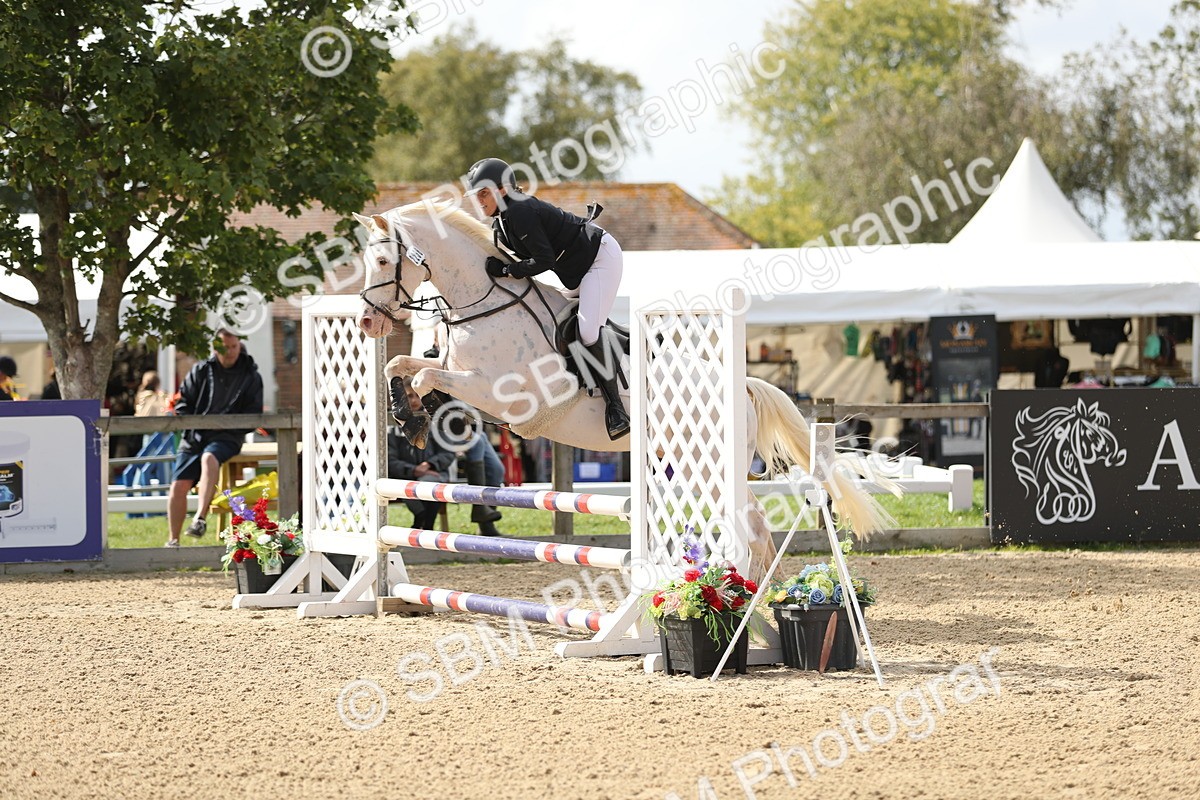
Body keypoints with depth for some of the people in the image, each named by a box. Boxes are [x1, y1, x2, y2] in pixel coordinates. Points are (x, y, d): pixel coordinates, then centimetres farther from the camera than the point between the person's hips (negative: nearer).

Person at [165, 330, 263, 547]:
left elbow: (253, 417, 4)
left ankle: (200, 518, -45)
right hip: (194, 437, 3)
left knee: (209, 458, -38)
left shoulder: (250, 377, 7)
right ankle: (173, 540, 1)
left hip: (226, 438, -3)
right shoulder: (201, 371, 10)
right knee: (178, 485, -11)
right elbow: (183, 403, 13)